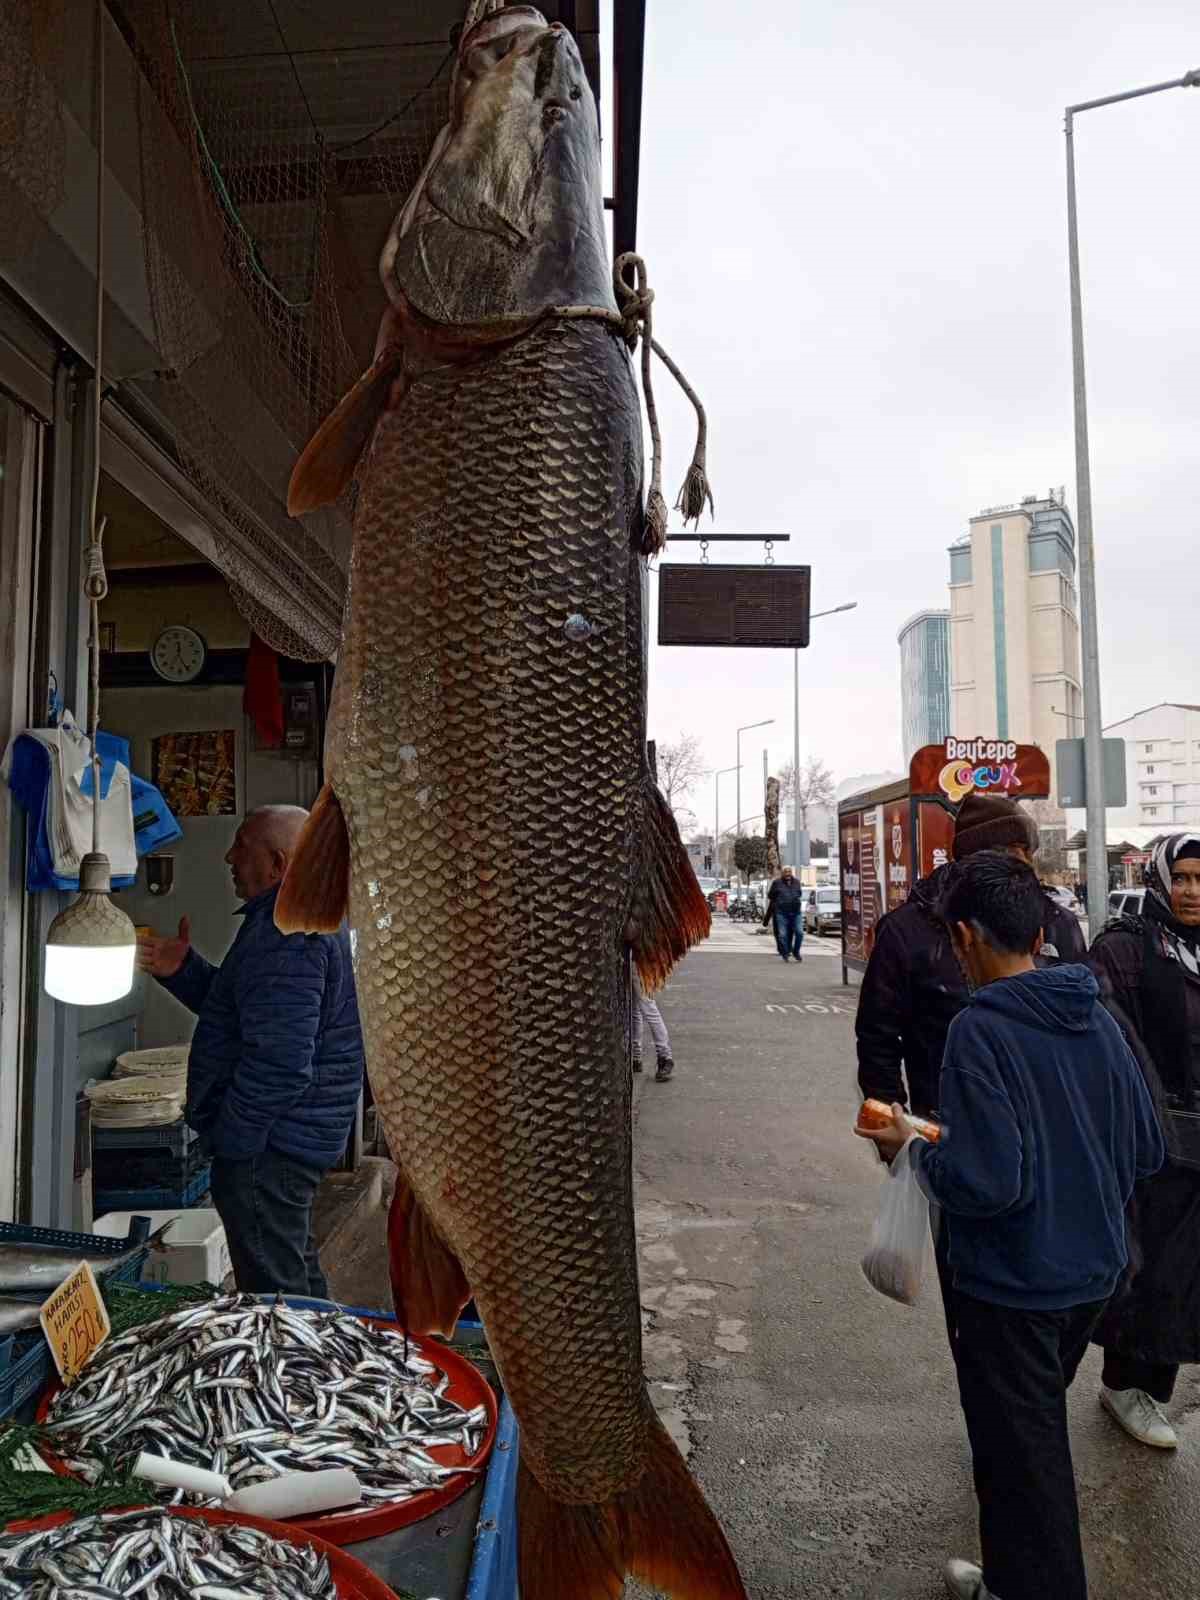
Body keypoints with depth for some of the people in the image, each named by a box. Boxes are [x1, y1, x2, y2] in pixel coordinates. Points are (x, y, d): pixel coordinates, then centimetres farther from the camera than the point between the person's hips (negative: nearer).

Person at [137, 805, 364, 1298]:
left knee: (272, 1291, 2)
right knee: (297, 1278, 25)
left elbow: (279, 1061, -29)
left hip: (266, 1148, -11)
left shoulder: (286, 934, -24)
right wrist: (182, 970, 5)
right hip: (293, 1137, 11)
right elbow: (241, 1009, 19)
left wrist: (229, 1140, -18)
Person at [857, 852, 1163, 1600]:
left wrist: (912, 1146, -12)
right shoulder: (1099, 1018, -4)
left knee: (1024, 1465, 13)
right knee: (1036, 1435, 28)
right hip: (1094, 1275, 8)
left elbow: (985, 1183, -29)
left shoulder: (981, 1028, -25)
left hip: (1012, 1288, -8)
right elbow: (1147, 1152, 3)